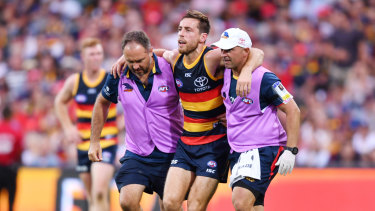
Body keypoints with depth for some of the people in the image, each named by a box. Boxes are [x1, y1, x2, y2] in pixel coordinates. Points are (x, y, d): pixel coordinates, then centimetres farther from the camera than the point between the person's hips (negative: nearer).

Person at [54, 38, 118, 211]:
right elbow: (59, 102, 20)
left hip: (107, 143, -4)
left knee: (99, 193, -20)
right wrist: (68, 128, 10)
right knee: (91, 197, 11)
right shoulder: (74, 81, 3)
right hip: (83, 143, 4)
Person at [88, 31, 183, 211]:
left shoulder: (169, 69, -13)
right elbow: (102, 103, 13)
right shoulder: (119, 76, -6)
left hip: (170, 154, -1)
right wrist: (94, 141, 14)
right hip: (136, 154, 1)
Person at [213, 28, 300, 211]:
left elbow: (293, 111, -12)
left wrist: (290, 150, -17)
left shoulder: (264, 79, -14)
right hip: (237, 152, 8)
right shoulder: (226, 74, 7)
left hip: (264, 150, -8)